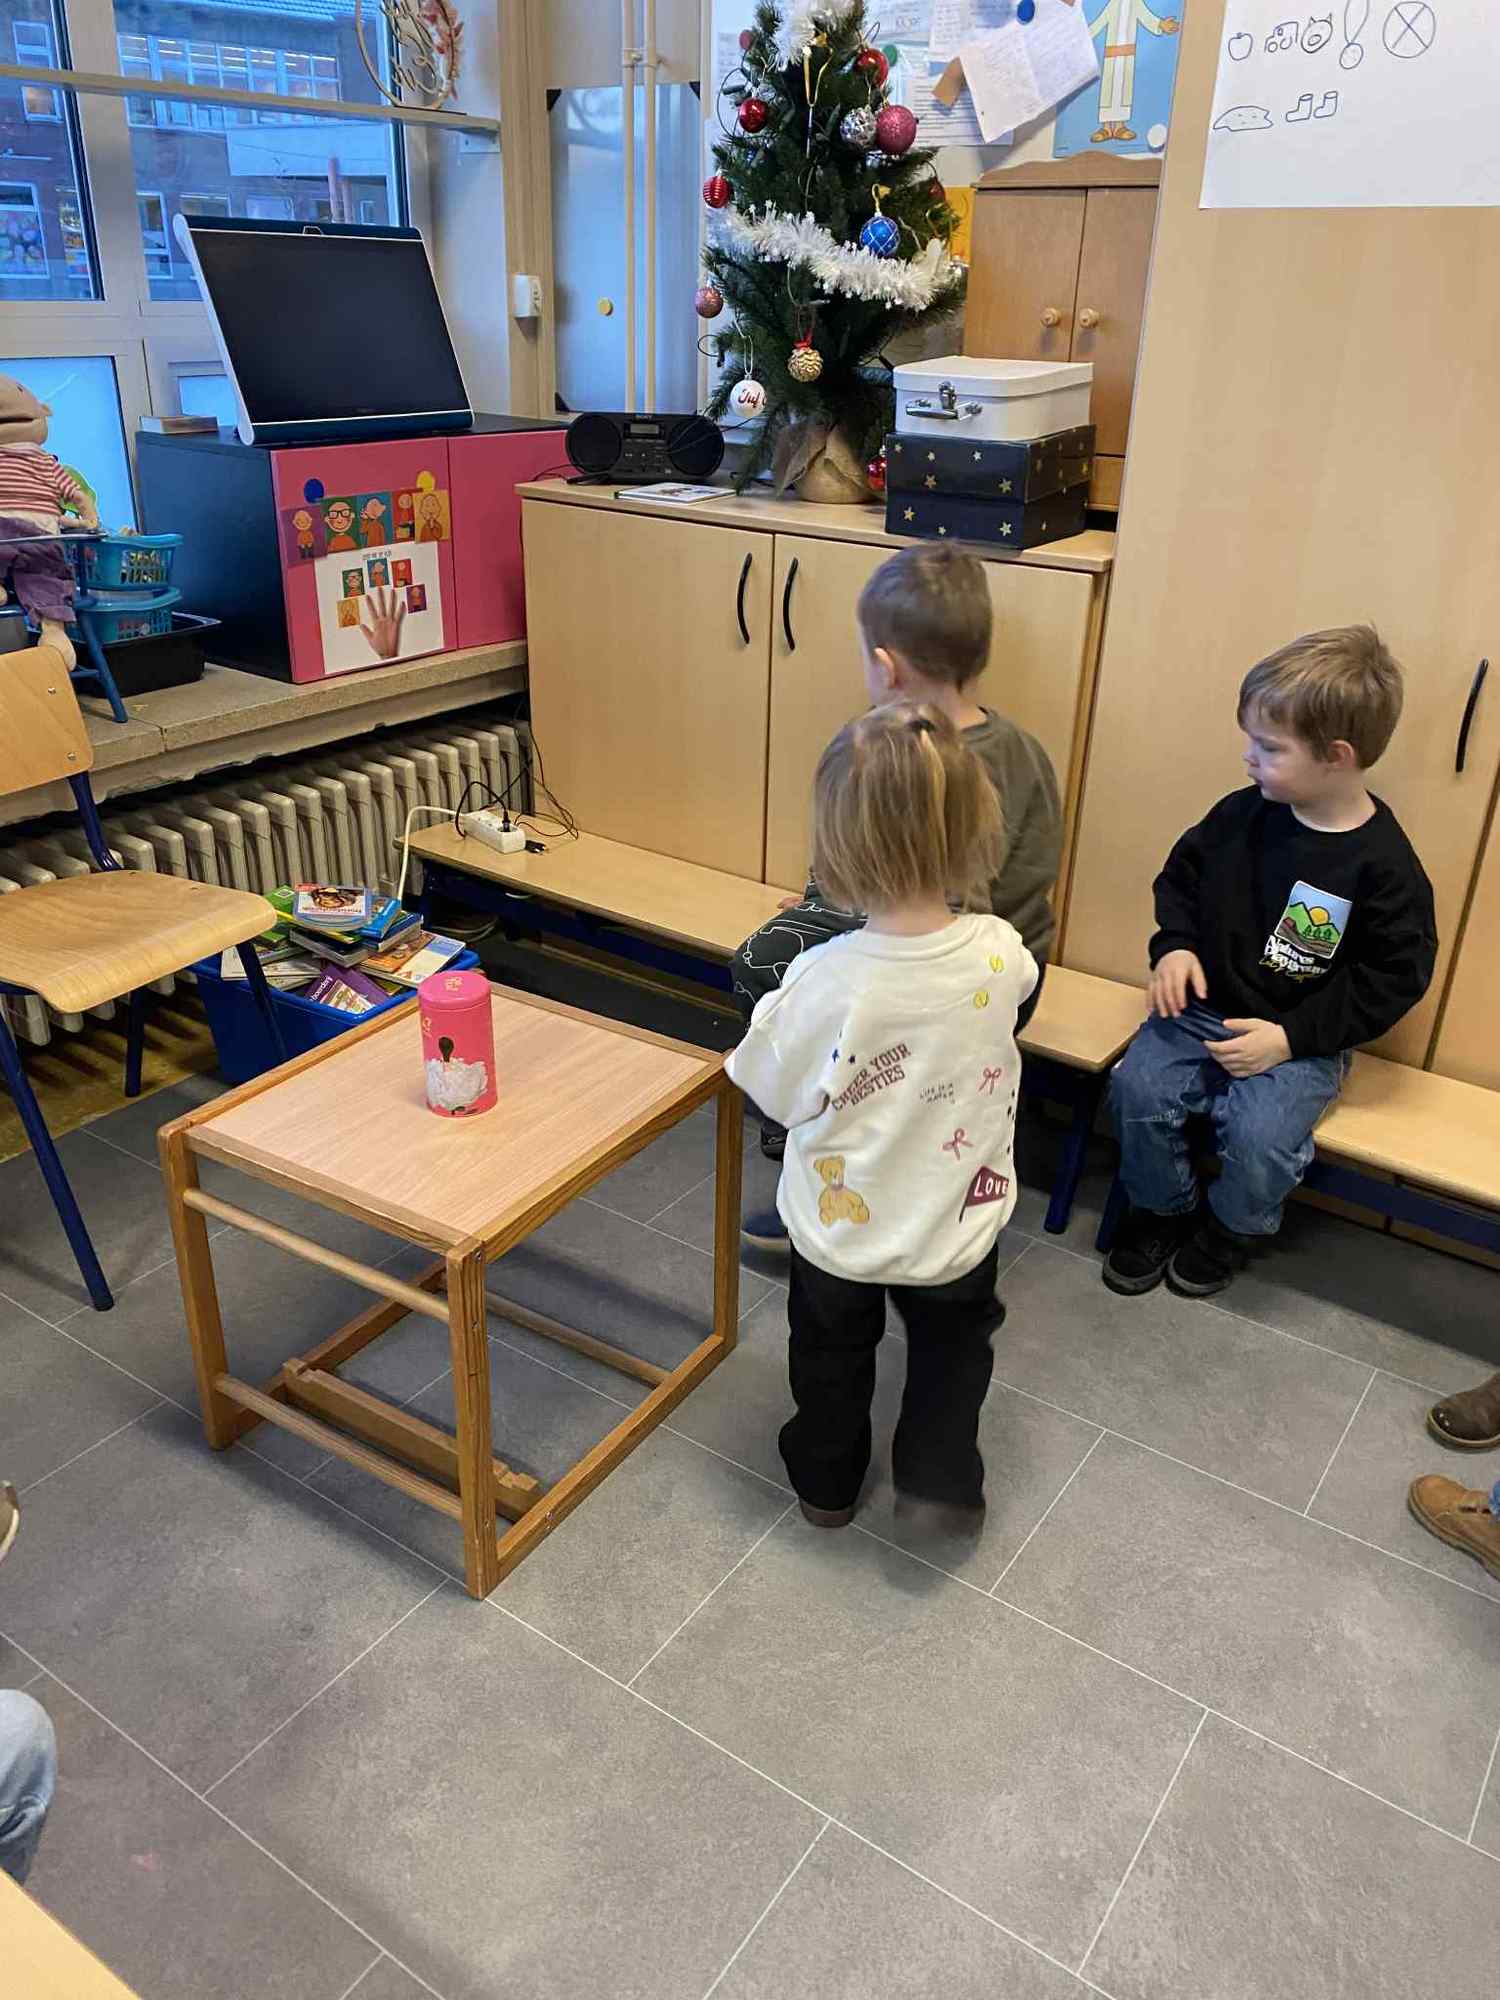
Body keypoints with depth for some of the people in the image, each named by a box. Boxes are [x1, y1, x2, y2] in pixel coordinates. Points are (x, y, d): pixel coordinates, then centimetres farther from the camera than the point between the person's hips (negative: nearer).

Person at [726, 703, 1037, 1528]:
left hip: (839, 1231, -1)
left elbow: (773, 1090, -16)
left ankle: (826, 1479, 49)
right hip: (957, 1226, 1)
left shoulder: (824, 980, -32)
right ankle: (937, 1476, 37)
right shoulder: (1000, 955, -23)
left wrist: (780, 998, 0)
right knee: (951, 1344, 32)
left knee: (831, 1351, 29)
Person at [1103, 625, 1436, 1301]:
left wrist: (1291, 1038, -17)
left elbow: (1393, 977, -9)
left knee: (1260, 1132, -26)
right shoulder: (1241, 815, -3)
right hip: (1200, 1007, 4)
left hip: (1300, 1040, -4)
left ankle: (1230, 1226, 10)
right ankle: (1162, 1207, 12)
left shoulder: (1383, 865, -14)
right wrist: (1174, 945, -6)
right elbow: (1183, 873, 14)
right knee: (1139, 1086, -18)